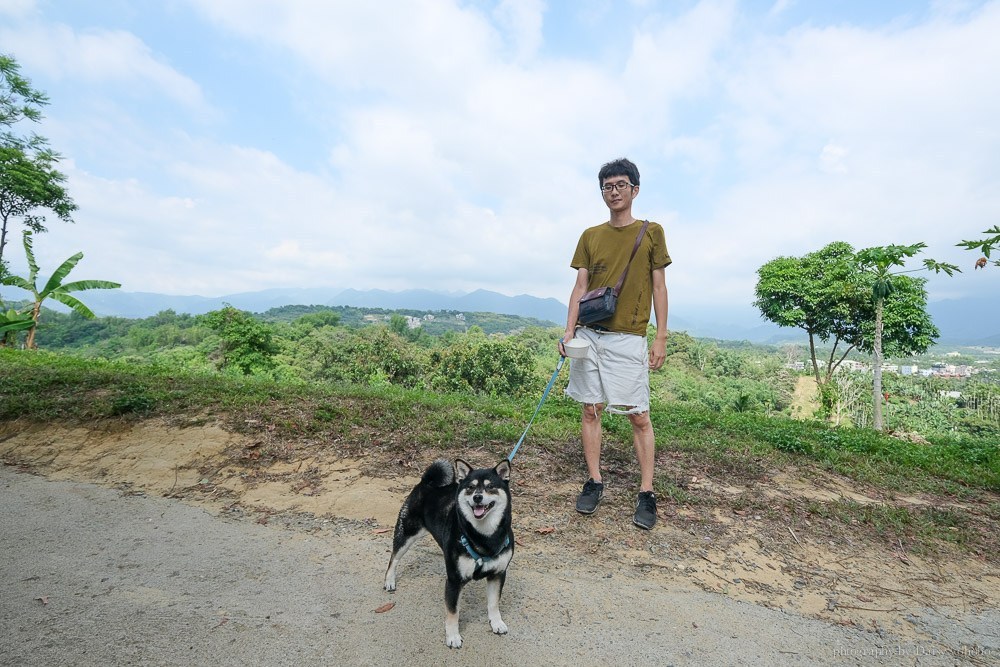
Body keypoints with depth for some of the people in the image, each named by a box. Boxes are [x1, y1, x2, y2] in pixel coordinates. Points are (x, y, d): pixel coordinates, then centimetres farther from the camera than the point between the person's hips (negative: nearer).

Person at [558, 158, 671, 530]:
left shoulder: (651, 232, 5)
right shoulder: (590, 236, 11)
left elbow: (659, 288, 3)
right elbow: (580, 287, 8)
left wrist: (661, 338, -2)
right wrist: (569, 330, -4)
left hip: (628, 339, -3)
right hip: (589, 335, 3)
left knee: (638, 416, 0)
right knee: (590, 410, 6)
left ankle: (646, 493, 14)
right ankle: (594, 482, 20)